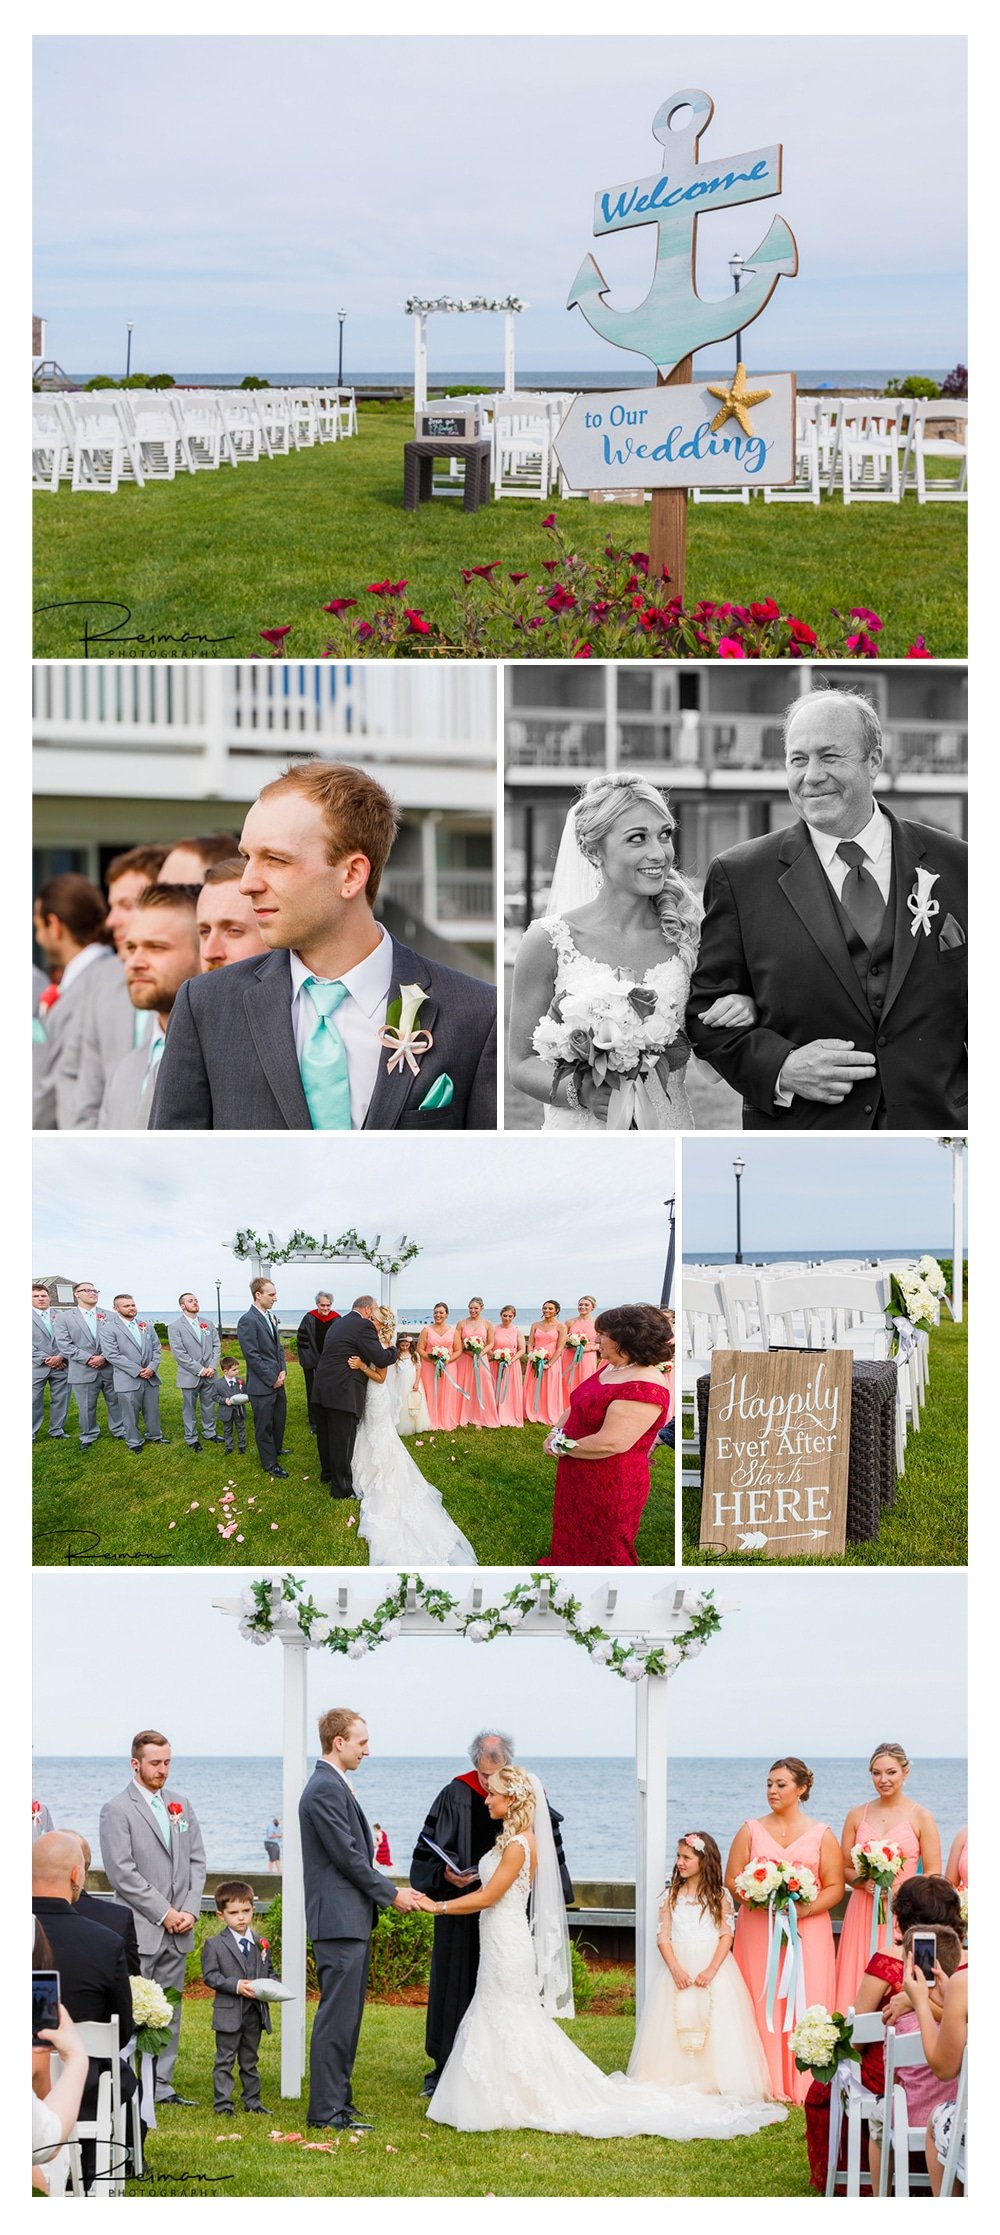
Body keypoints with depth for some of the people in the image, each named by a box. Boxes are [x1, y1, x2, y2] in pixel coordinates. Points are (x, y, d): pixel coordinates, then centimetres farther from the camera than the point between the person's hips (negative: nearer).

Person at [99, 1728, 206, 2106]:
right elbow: (121, 1873, -11)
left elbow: (196, 1861, 14)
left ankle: (162, 2085, 13)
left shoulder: (180, 1805, 14)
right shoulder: (117, 1811, -5)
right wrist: (164, 1913, -12)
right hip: (140, 1929, -6)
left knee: (169, 2011, 8)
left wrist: (189, 1910, -1)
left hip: (178, 1929, 6)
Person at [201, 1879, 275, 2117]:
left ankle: (252, 2099, 23)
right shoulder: (214, 1945, -4)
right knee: (225, 2059, 0)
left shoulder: (261, 1944, 9)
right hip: (228, 2013, -4)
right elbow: (210, 1975, -10)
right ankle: (222, 2103, 2)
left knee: (250, 2059, 14)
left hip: (255, 2012, 4)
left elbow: (269, 1972, 16)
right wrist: (236, 1985, -21)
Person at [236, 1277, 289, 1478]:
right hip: (262, 1384, -8)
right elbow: (252, 1356, -20)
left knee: (279, 1418, 22)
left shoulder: (270, 1317, 8)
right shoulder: (248, 1321, -19)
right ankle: (270, 1463, 16)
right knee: (264, 1425, 5)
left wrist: (283, 1371, 1)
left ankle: (276, 1450, 43)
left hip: (277, 1381, 8)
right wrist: (272, 1379, -16)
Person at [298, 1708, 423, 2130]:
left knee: (345, 2016, 14)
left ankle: (337, 2100, 20)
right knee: (337, 2016, -8)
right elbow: (348, 1857, -18)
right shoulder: (326, 1789, -16)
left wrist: (388, 1891, 11)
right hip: (339, 1920, -11)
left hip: (349, 1920, 11)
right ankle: (326, 2111, -7)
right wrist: (391, 1893, -8)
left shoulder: (332, 1787, 17)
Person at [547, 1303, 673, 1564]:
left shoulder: (643, 1389, -29)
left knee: (601, 1557, 11)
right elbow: (576, 1406, 15)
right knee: (572, 1543, 26)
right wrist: (557, 1433, -3)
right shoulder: (612, 1367, 4)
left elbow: (610, 1443, -32)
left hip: (609, 1490, -9)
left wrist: (563, 1447, -18)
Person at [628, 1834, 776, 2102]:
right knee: (677, 2023, -3)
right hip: (679, 1966, 2)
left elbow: (727, 1936, -4)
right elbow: (663, 1936, 3)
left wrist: (711, 1971, -16)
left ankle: (716, 2083, -4)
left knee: (716, 2026, -8)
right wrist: (675, 1970, -13)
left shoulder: (720, 1896, 2)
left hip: (713, 1967, -2)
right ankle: (676, 2082, 1)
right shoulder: (671, 1896, 8)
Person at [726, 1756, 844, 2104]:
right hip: (758, 1929, 1)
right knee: (762, 2004, -4)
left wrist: (806, 1909, -15)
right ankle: (767, 2086, -1)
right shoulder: (752, 1831, 10)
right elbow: (732, 1880, 6)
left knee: (806, 2003, -6)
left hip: (807, 1930, -1)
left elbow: (835, 1886, 2)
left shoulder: (821, 1835, 6)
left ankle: (803, 2087, -3)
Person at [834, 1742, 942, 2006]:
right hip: (862, 1914, 3)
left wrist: (900, 1890, -15)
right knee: (857, 1985, -1)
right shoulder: (857, 1815, 10)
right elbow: (844, 1868, 12)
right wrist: (864, 1882, -8)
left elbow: (933, 1875, 0)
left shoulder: (921, 1818, 0)